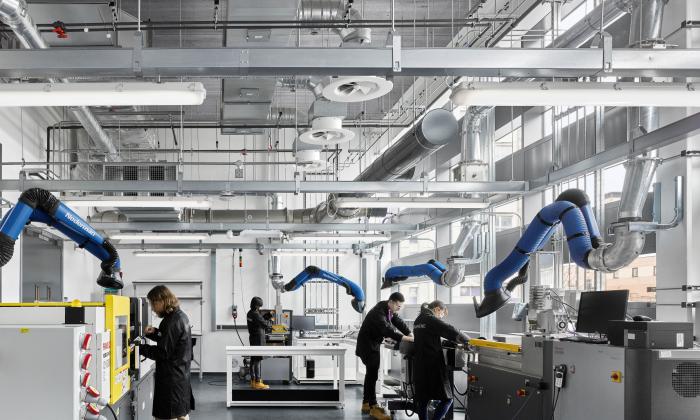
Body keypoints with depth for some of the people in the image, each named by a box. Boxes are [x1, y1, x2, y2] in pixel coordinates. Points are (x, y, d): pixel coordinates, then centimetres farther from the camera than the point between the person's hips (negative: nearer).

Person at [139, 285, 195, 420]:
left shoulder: (172, 321, -20)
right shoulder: (181, 316, 10)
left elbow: (163, 352, -21)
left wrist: (139, 348, -16)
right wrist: (155, 333, 5)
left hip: (171, 377, -10)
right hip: (181, 374, 10)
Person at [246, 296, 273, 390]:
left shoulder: (250, 313, 9)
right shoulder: (256, 315, -19)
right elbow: (265, 325, -17)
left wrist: (266, 316, 6)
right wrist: (268, 320, 1)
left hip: (252, 338, 10)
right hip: (258, 339, -10)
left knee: (253, 360, 12)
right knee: (258, 361, -7)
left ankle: (253, 381, 17)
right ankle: (258, 382, -7)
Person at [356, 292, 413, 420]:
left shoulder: (390, 310, -2)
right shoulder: (378, 313, -30)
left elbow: (399, 322, 0)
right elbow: (389, 331, -36)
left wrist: (411, 335, -14)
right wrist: (409, 339, -38)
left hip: (374, 345, 10)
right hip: (367, 346, -10)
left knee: (371, 374, 15)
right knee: (372, 375, -11)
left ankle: (366, 404, 24)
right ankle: (373, 407, -7)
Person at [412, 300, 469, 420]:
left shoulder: (418, 320, 17)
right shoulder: (431, 320, -10)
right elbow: (450, 331, -16)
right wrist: (469, 341, -8)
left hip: (419, 365, 8)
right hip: (432, 366, -8)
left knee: (422, 400, 10)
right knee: (447, 399, -3)